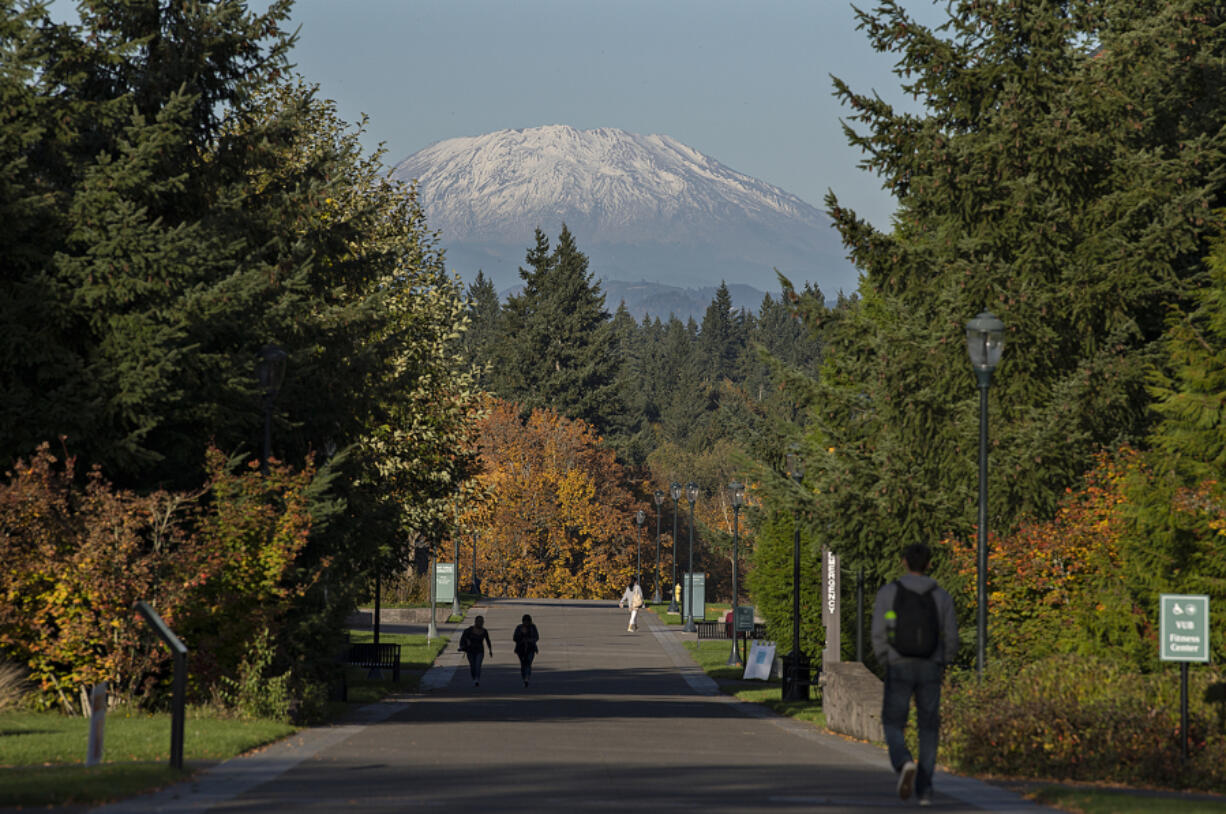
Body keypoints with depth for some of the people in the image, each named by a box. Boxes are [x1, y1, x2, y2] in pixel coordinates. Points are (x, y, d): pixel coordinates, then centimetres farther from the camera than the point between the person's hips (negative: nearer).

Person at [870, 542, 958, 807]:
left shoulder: (887, 592, -5)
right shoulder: (941, 596, -1)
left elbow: (879, 634, -5)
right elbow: (951, 638, 1)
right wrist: (942, 666, 21)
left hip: (899, 670, -1)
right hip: (929, 671, 1)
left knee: (893, 727, 9)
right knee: (928, 730, 14)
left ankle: (905, 765, -23)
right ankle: (924, 789, 7)